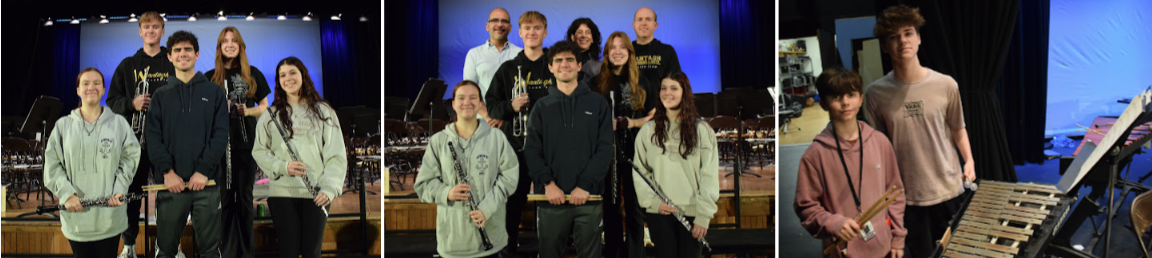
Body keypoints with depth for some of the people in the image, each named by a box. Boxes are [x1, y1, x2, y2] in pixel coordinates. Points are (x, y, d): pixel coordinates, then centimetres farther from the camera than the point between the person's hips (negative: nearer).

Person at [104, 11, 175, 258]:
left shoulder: (174, 64, 5)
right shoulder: (127, 66, 9)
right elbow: (112, 100, 8)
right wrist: (131, 104, -11)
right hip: (134, 137, 1)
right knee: (131, 191, 6)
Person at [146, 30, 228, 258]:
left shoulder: (214, 92, 10)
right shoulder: (161, 96, 13)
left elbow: (221, 135, 1)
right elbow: (153, 137, 3)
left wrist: (204, 171, -11)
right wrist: (167, 171, -11)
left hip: (207, 182, -1)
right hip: (171, 183, 1)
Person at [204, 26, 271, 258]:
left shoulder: (253, 74, 7)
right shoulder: (210, 78, 6)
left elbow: (264, 106, 10)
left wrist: (248, 111, -10)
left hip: (247, 141, 0)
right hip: (221, 142, 0)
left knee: (245, 196, 5)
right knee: (225, 197, 2)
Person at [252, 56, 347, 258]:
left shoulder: (323, 111, 6)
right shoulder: (271, 115, 9)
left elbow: (336, 154, 0)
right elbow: (259, 151, 8)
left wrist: (330, 188, -12)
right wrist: (282, 166, -12)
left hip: (315, 194, 0)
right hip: (282, 192, 0)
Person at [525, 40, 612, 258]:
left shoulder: (598, 104, 8)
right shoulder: (541, 107, 10)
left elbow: (605, 149, 0)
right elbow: (532, 151, 3)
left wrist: (585, 185, -11)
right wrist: (548, 183, -12)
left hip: (588, 198, -1)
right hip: (551, 199, 1)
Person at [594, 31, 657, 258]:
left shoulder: (641, 83, 4)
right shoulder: (598, 82, 2)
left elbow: (654, 115, 7)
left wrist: (634, 122, -10)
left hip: (635, 151, 0)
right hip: (607, 152, 0)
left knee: (634, 205, 3)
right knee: (610, 205, 6)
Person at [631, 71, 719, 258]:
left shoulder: (702, 130, 2)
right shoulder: (648, 130, 7)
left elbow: (710, 176, -1)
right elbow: (639, 172, 6)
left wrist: (703, 216, -7)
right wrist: (653, 201, -8)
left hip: (692, 213, -1)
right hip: (659, 213, 1)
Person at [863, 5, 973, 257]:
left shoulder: (946, 85, -7)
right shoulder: (876, 93, -8)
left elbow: (958, 128, 9)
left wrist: (969, 160, -7)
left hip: (949, 191, 1)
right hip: (907, 197, -1)